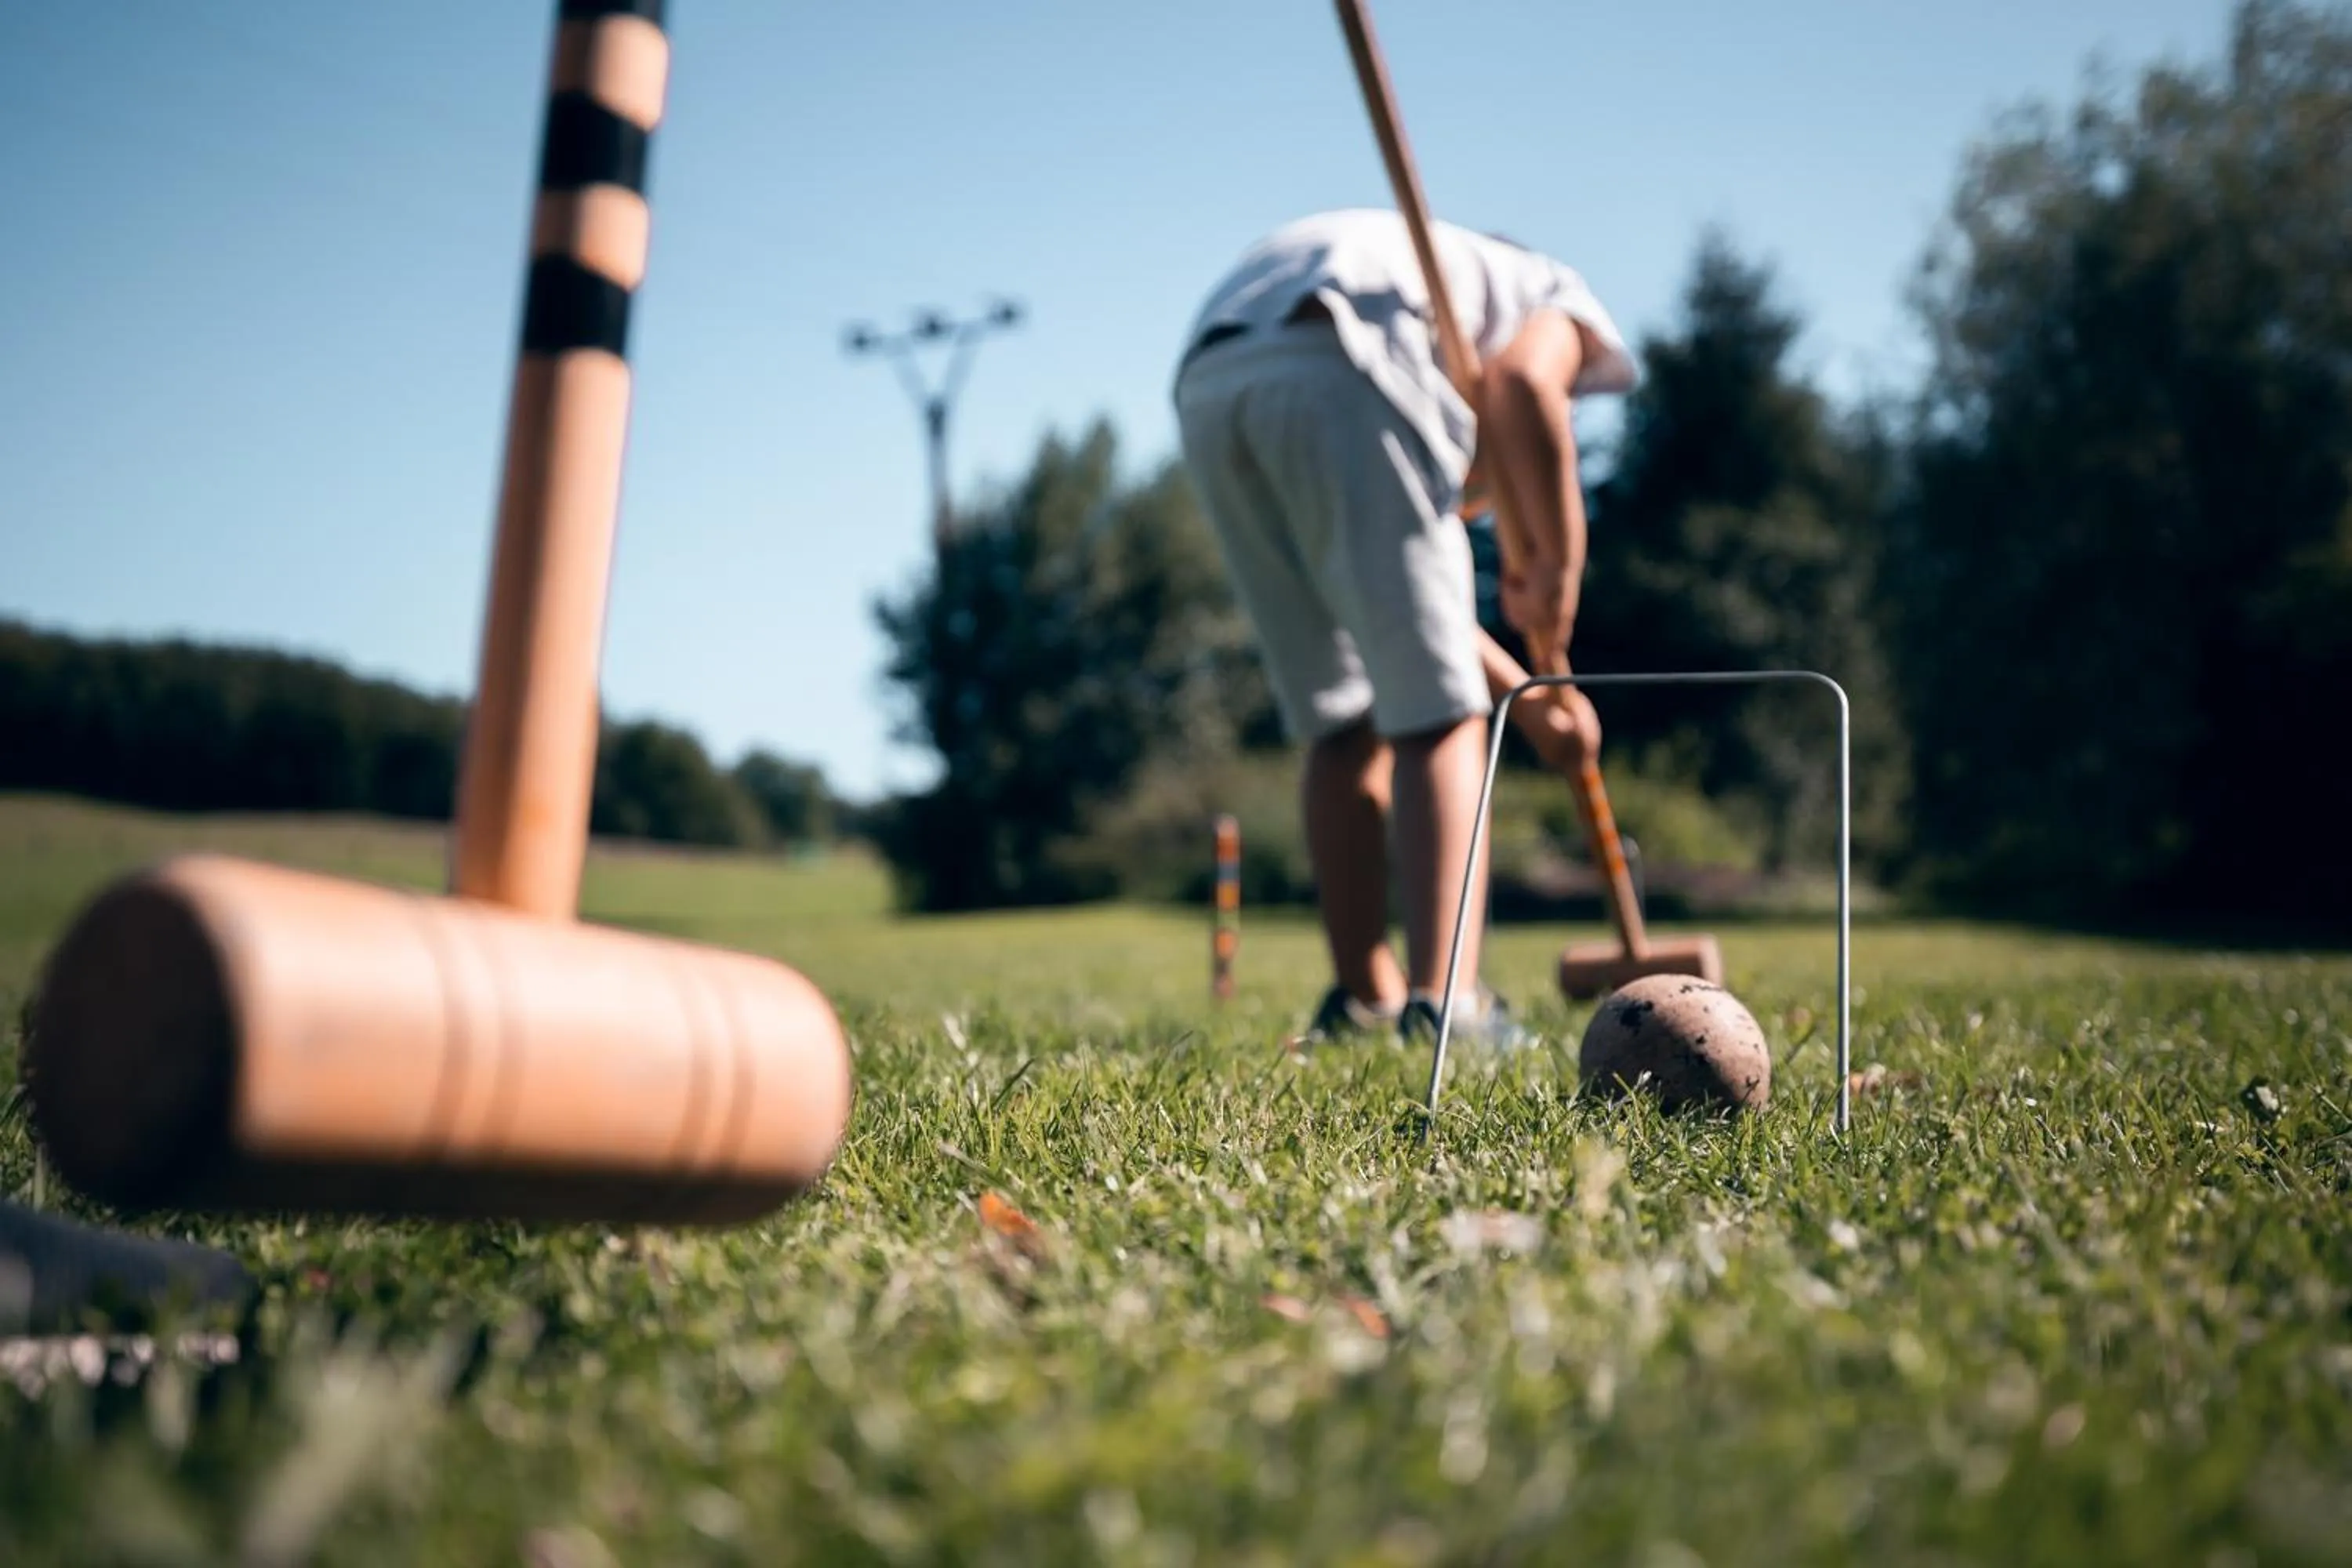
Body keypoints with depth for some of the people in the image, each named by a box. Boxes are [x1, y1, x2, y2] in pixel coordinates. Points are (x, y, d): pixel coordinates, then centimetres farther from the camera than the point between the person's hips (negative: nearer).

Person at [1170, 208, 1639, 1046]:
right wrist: (1558, 567, 0)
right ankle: (1442, 1004, -14)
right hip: (1338, 360, -7)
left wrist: (1531, 687, 28)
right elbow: (1522, 379, -5)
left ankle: (1362, 999, 21)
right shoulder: (1557, 297, 26)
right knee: (1438, 712, -2)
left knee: (1340, 721, 15)